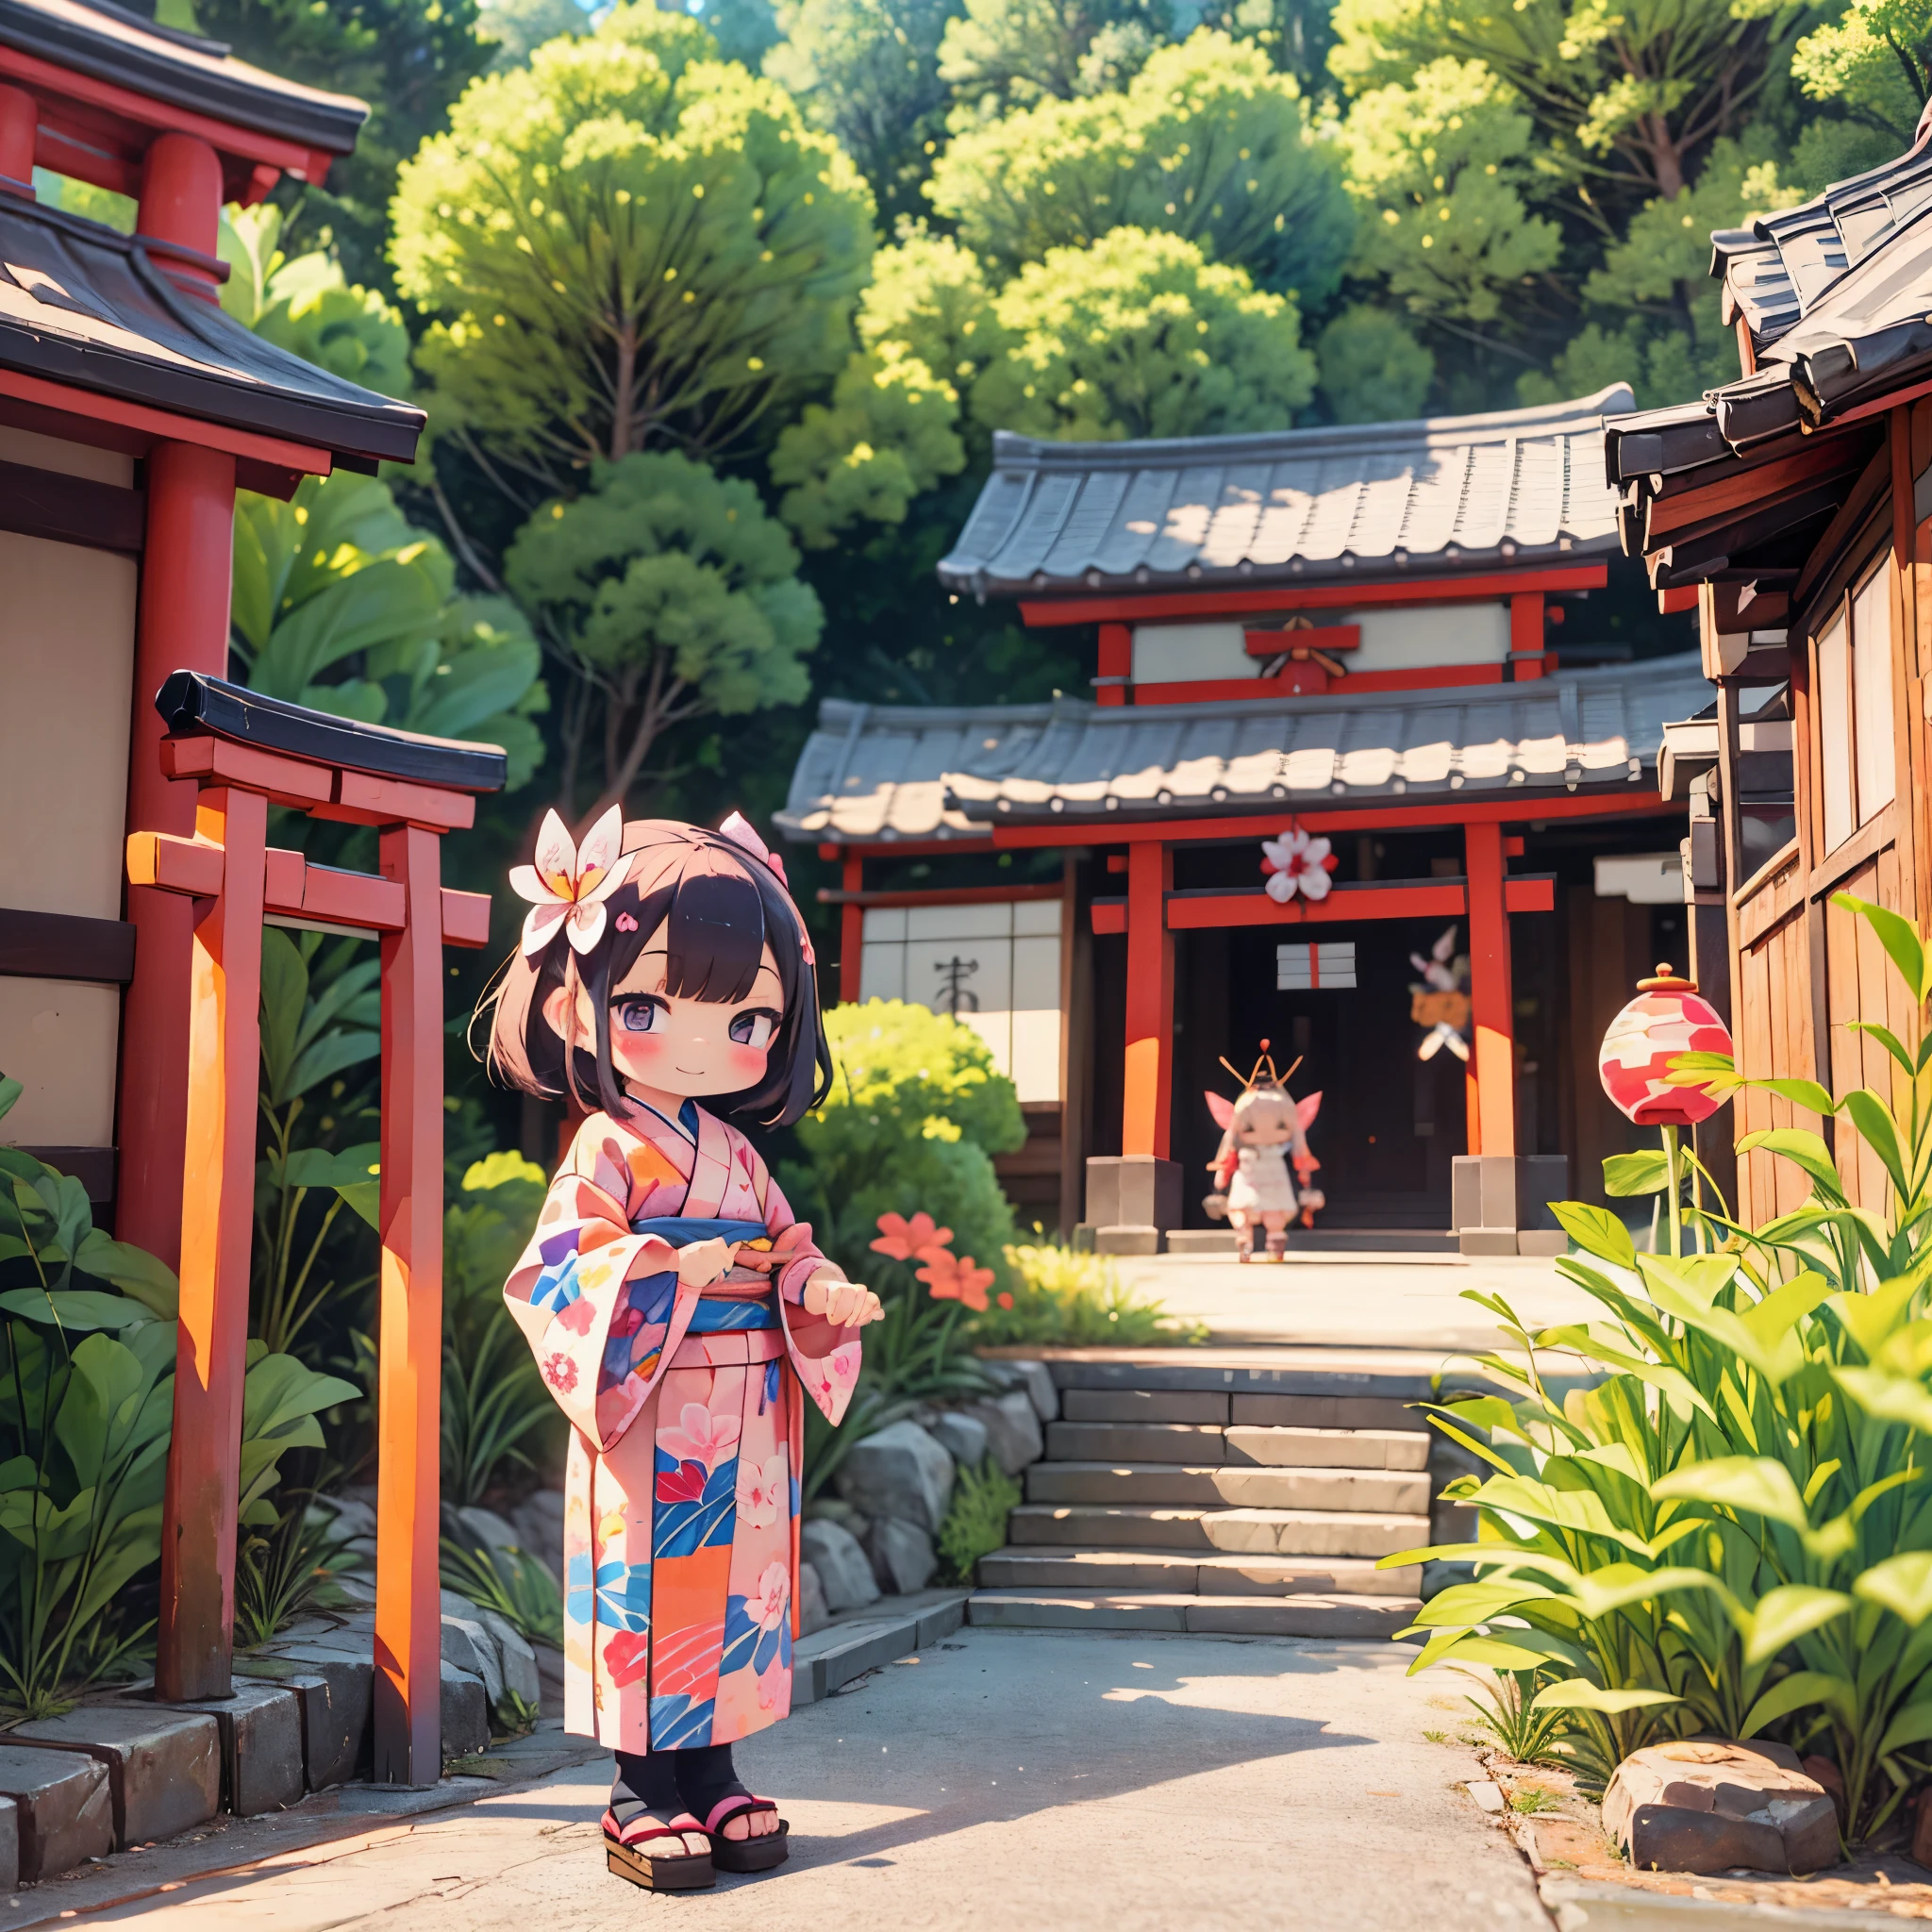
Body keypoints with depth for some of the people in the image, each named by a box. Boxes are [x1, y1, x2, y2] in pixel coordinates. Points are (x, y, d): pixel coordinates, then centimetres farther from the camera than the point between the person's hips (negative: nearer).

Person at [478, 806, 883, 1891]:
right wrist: (673, 1268, -28)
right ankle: (644, 1797, 12)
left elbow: (787, 1250, 16)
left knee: (734, 1589, 12)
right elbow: (558, 1267, -18)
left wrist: (821, 1294, -5)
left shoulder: (739, 1154, 11)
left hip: (744, 1424, 7)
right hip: (648, 1418, -7)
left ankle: (714, 1776, 24)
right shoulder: (608, 1149, -9)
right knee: (648, 1595, 0)